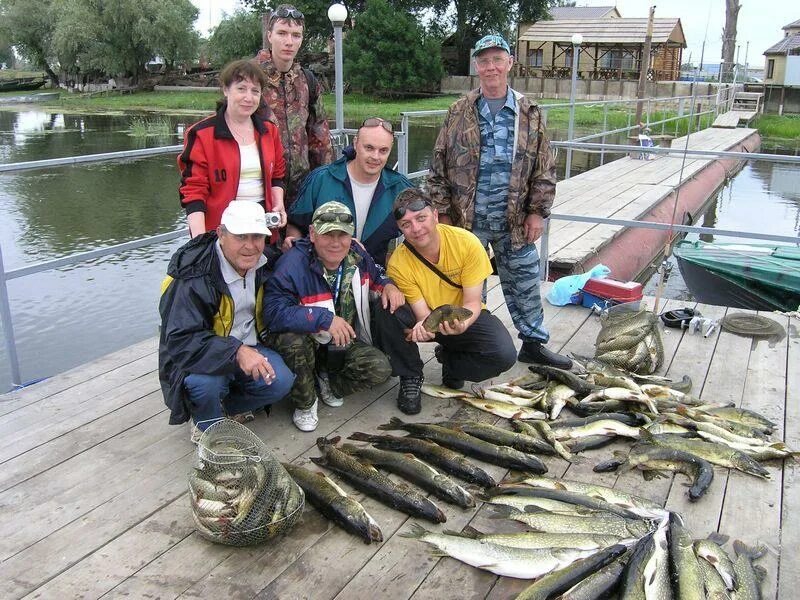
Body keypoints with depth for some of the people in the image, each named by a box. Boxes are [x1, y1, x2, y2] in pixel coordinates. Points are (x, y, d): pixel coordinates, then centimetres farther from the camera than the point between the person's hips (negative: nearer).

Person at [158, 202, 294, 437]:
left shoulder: (263, 261, -4)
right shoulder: (194, 276, -26)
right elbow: (180, 340, -32)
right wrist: (236, 352, -41)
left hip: (248, 348, 5)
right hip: (201, 355, -5)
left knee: (281, 382, -20)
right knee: (207, 383, -36)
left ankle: (227, 407, 9)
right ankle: (207, 425, 0)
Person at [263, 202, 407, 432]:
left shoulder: (358, 256, -6)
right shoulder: (293, 263, -26)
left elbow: (375, 278, 17)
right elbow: (274, 311, -36)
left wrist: (388, 285, -9)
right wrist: (324, 319, -41)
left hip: (344, 344, 4)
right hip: (306, 341, -4)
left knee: (380, 369, -20)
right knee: (291, 340, -39)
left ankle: (328, 382, 12)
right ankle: (305, 403, -9)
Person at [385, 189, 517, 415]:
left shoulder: (467, 242, -23)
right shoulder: (398, 265, -22)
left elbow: (472, 302, -19)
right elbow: (422, 313, -20)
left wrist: (461, 323, -42)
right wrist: (423, 327, -45)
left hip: (464, 318, 0)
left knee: (505, 355, -28)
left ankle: (450, 359, 6)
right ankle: (410, 378, -8)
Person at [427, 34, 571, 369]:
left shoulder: (529, 114, 3)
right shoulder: (459, 112, 0)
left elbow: (544, 169, 5)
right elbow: (439, 168, 0)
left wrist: (537, 212, 0)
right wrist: (442, 213, -4)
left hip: (515, 222, 1)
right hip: (467, 220, -1)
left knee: (525, 284, 10)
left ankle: (533, 343, 25)